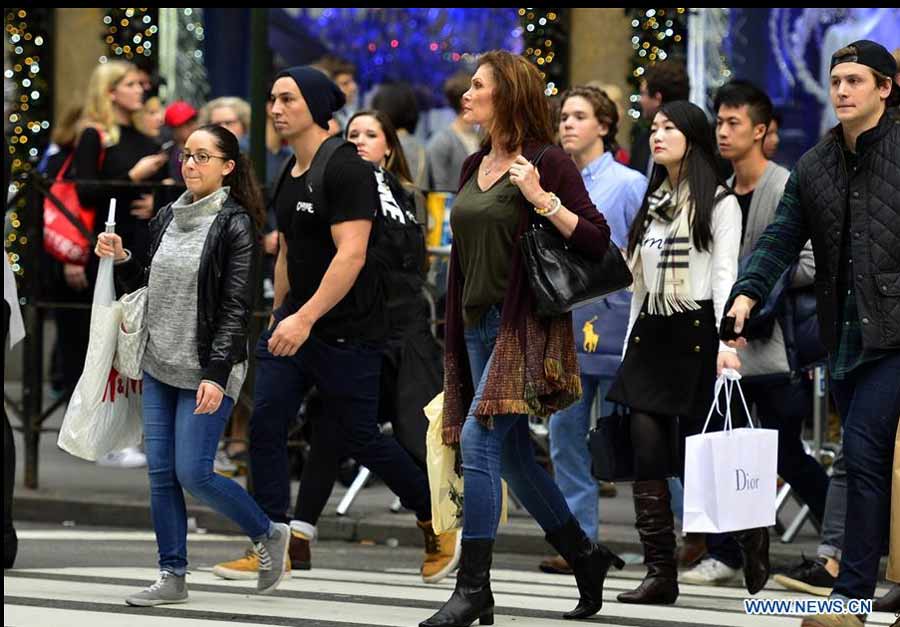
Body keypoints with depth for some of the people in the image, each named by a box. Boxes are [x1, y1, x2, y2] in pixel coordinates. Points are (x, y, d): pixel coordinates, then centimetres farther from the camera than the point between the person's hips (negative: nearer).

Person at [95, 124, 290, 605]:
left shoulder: (235, 225, -10)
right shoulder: (167, 218, 10)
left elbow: (236, 308, -14)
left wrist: (216, 376, -21)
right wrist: (121, 261, 1)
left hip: (207, 370, -7)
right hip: (159, 366, 7)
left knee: (192, 473, -8)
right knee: (161, 473, 4)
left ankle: (268, 534, 13)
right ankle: (172, 576, 11)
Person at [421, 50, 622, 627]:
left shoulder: (547, 163, -8)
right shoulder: (475, 167, 14)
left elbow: (597, 240, -11)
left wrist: (541, 198, -21)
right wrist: (457, 331, 18)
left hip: (524, 325, -8)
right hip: (478, 322, 8)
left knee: (479, 439, -16)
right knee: (513, 454, 12)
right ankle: (585, 557, 27)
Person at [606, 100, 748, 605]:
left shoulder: (719, 202, 0)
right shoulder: (654, 203, 20)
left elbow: (725, 274, -9)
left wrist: (726, 340, -20)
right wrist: (629, 345, 17)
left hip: (696, 334, -6)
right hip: (651, 335, 6)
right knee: (647, 455, -4)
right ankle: (660, 573, -4)